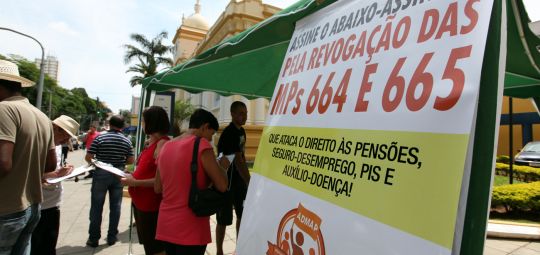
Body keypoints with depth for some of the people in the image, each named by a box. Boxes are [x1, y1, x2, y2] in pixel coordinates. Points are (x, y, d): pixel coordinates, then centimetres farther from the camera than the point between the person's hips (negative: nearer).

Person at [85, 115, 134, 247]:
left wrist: (94, 162, 12)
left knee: (96, 207, 7)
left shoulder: (99, 138, -7)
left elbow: (88, 157, -9)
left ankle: (94, 238, 14)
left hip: (101, 174, -2)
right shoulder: (126, 141, -1)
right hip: (118, 175, 2)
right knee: (115, 206, 10)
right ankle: (112, 237, 17)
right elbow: (130, 161, 1)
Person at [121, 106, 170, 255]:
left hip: (151, 205, -9)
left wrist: (135, 182, -22)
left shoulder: (162, 143, -21)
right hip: (141, 202, 9)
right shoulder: (152, 142, 8)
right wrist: (132, 176, 6)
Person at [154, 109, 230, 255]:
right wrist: (223, 166, 3)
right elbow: (222, 185, -15)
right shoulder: (201, 145, -14)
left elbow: (157, 188, 13)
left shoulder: (166, 147, 7)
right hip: (190, 228, -7)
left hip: (166, 224, 7)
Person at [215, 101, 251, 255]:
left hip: (239, 179, 9)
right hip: (226, 181, -9)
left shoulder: (241, 131, 8)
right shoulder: (229, 133, -20)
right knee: (224, 219, 3)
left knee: (242, 214, 18)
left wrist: (248, 180, 12)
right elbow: (238, 162, -23)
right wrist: (250, 183, -21)